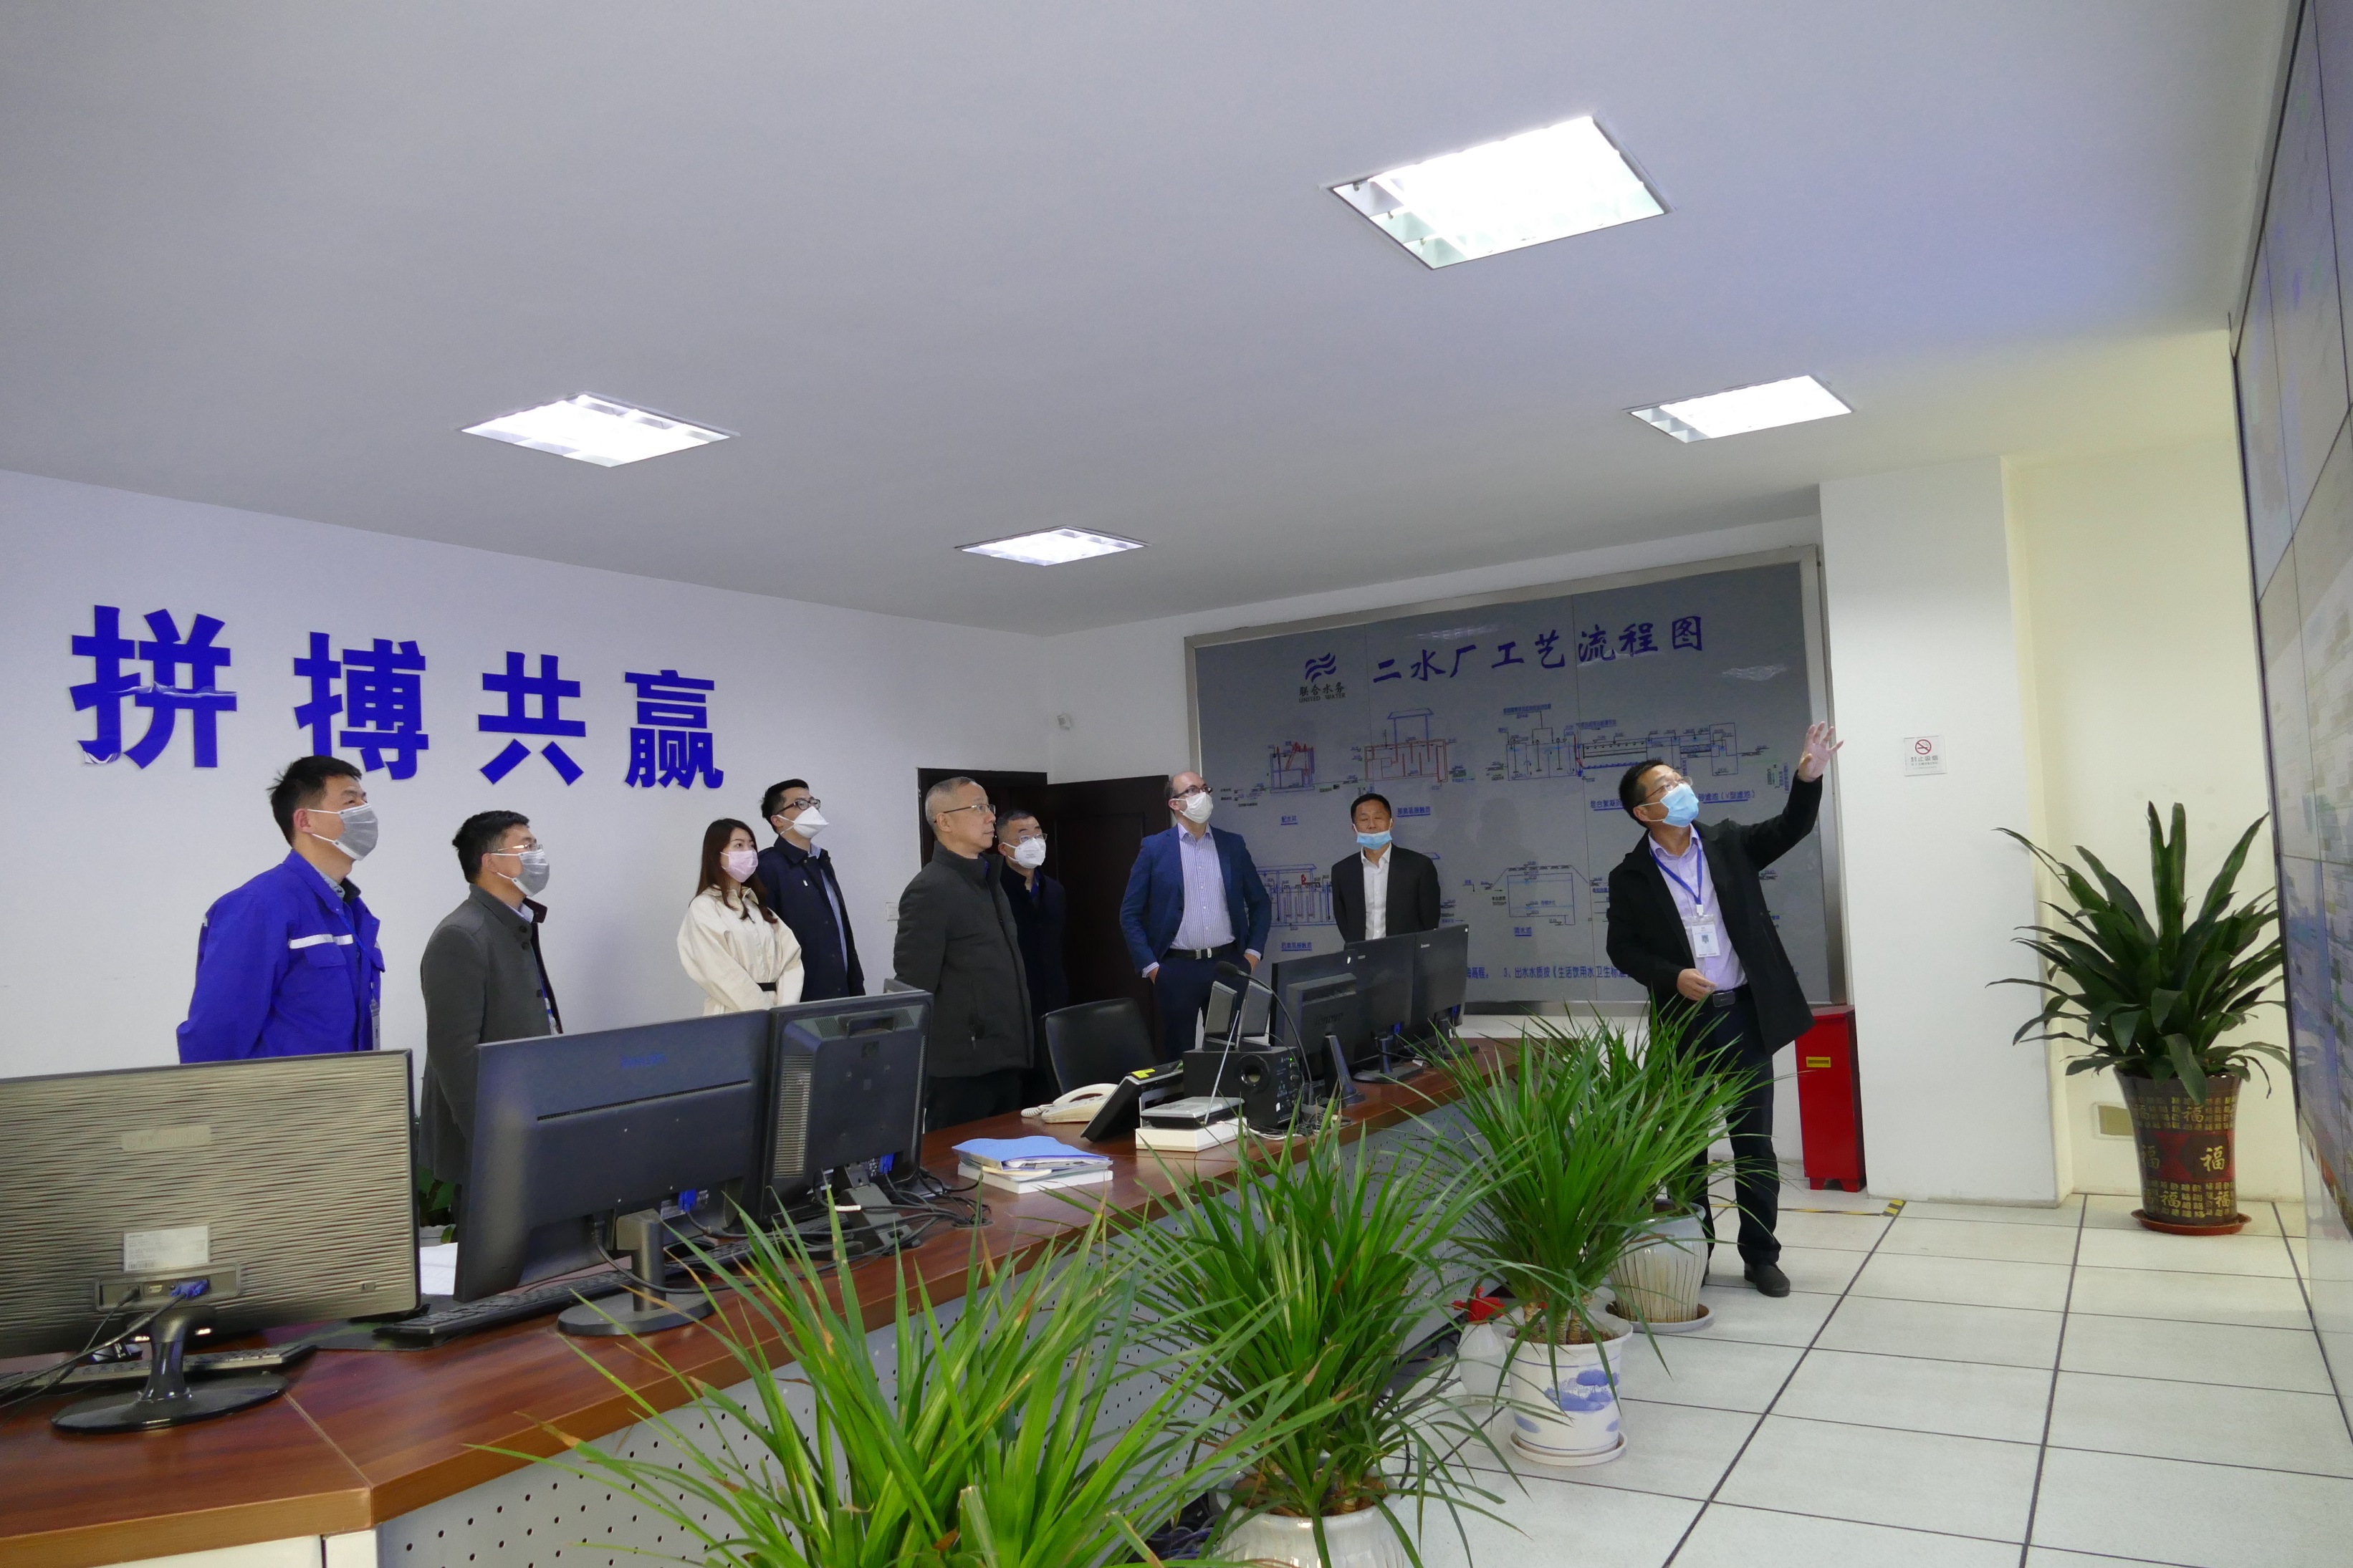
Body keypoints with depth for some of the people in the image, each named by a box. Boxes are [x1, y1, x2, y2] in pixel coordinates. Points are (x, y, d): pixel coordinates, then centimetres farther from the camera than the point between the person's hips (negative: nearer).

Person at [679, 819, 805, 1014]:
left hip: (775, 1012, 5)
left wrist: (785, 1011, -9)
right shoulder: (703, 909, -3)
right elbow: (723, 976, -12)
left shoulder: (758, 905, 15)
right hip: (734, 1016, -5)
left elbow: (790, 958, 5)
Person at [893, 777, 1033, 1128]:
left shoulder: (988, 881, 15)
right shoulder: (930, 889, -13)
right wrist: (923, 1067, -15)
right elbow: (914, 987, -16)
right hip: (961, 1068, -8)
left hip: (1004, 1061, 8)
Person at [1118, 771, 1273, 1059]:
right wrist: (1150, 966, -6)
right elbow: (1130, 914, 0)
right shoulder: (1154, 849, 0)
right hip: (1177, 968, -2)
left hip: (1228, 964, 2)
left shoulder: (1233, 845, 8)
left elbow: (1260, 903, 15)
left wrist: (1253, 953, 6)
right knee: (1178, 1056, 4)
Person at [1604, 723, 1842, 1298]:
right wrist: (1672, 976, -17)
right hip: (1685, 1023, -1)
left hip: (1746, 1013, 2)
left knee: (1754, 1142, 8)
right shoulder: (1631, 876, -3)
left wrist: (1808, 777, -25)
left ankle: (1761, 1255, 20)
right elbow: (1622, 949, -2)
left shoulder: (1728, 843, 3)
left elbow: (1790, 829, -8)